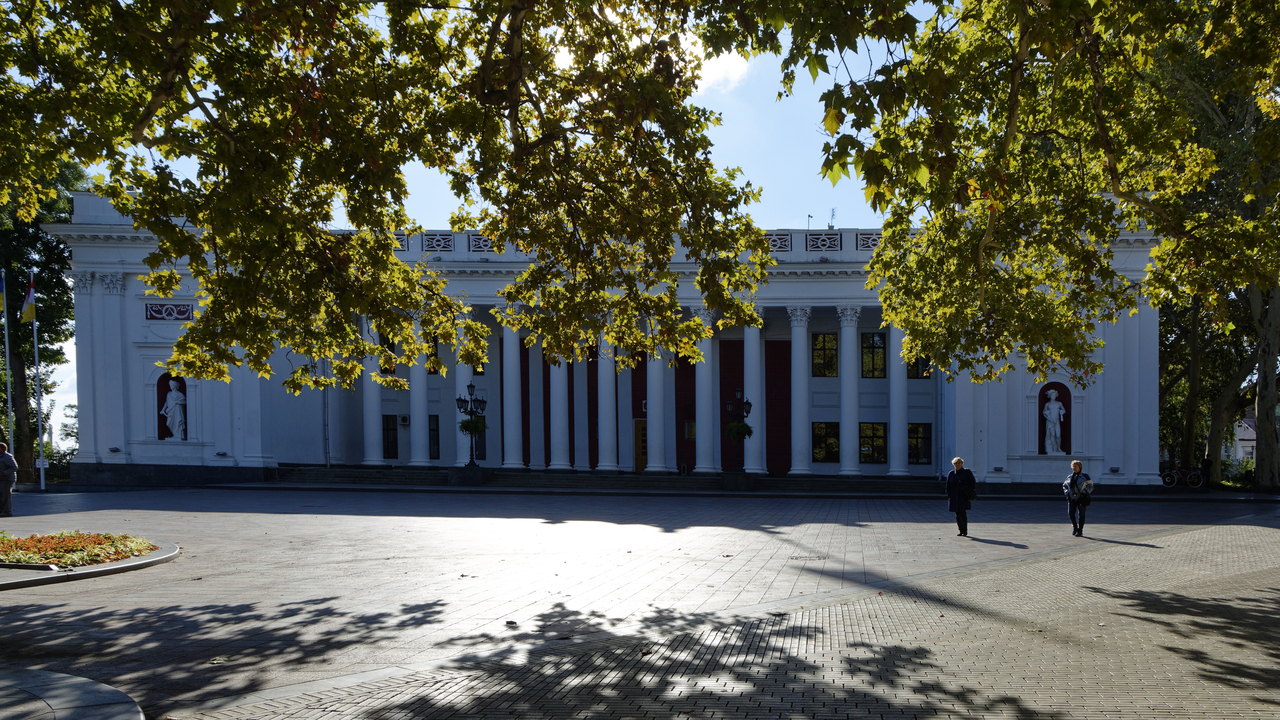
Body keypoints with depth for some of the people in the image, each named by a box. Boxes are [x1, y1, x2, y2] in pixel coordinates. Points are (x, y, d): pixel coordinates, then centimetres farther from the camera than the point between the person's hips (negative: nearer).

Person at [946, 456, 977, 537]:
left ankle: (965, 531, -4)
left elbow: (973, 484, 3)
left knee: (963, 514, -12)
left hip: (964, 497, -4)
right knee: (957, 515, 6)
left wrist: (971, 494, -7)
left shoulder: (967, 472, 2)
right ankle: (961, 531, 14)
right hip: (954, 498, 4)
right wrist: (948, 496, 9)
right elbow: (948, 487, 15)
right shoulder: (951, 474, 10)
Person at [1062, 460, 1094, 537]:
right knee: (1070, 513, -9)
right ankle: (1074, 526, 16)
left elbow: (1090, 486, 2)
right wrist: (1067, 492, 2)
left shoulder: (1085, 476, 1)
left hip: (1081, 498, -3)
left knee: (1081, 514, -2)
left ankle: (1080, 531, 6)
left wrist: (1085, 490, -16)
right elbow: (1064, 486, 21)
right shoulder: (1069, 477, 12)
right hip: (1072, 498, 3)